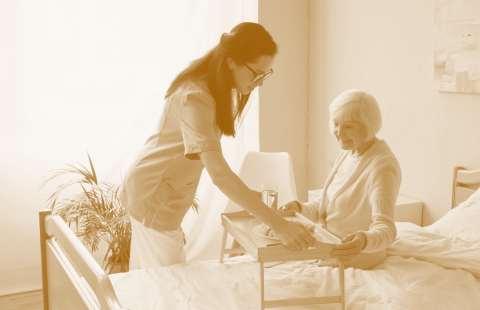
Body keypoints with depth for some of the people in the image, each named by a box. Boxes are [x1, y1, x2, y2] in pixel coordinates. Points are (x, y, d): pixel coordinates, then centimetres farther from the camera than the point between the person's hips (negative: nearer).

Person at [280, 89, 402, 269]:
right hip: (328, 251, 8)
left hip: (354, 262, -8)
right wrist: (300, 208, -5)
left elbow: (386, 229, -33)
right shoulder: (347, 154, 5)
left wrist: (364, 240, -54)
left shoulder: (382, 167, -23)